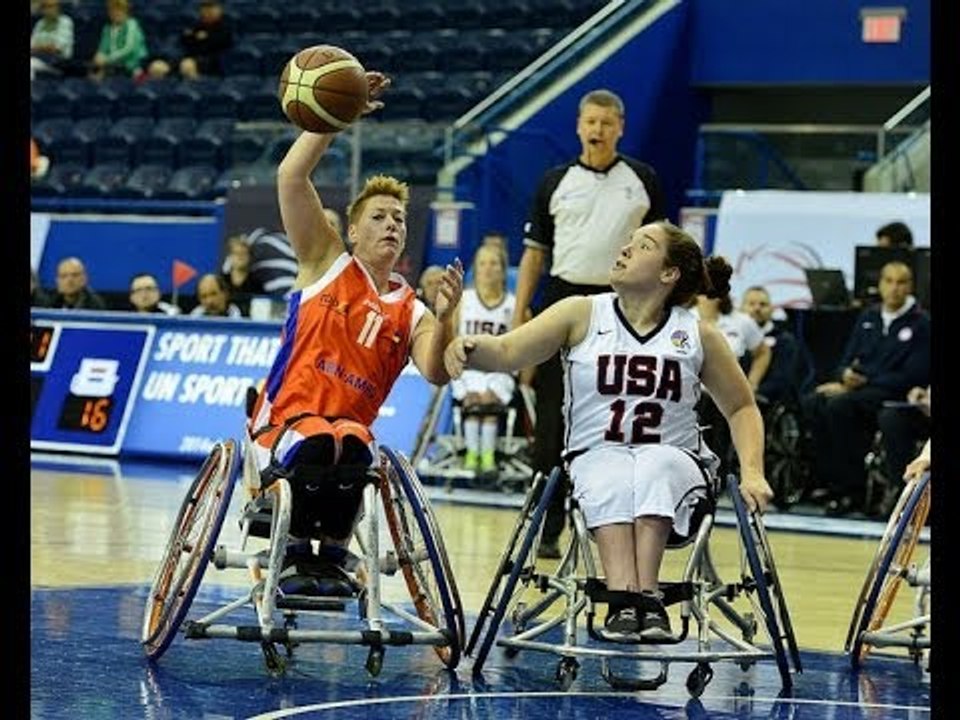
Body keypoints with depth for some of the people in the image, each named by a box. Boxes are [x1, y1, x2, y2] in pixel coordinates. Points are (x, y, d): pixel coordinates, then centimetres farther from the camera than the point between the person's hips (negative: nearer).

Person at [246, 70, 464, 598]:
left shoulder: (411, 312, 11)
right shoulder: (326, 265, 8)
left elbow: (436, 373, -8)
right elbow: (291, 176, -2)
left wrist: (445, 317, -26)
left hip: (351, 428, 2)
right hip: (285, 422, -2)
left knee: (353, 449, -35)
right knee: (314, 446, -36)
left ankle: (334, 558, -14)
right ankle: (295, 557, -15)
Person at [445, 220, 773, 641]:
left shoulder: (697, 335, 7)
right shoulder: (582, 315, 5)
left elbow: (741, 408, 16)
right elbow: (509, 351, -6)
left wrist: (752, 473, 1)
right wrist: (469, 347, -29)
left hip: (673, 458, 0)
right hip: (595, 456, 0)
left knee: (654, 469, -36)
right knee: (612, 479, -36)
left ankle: (646, 595, -46)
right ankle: (624, 600, -51)